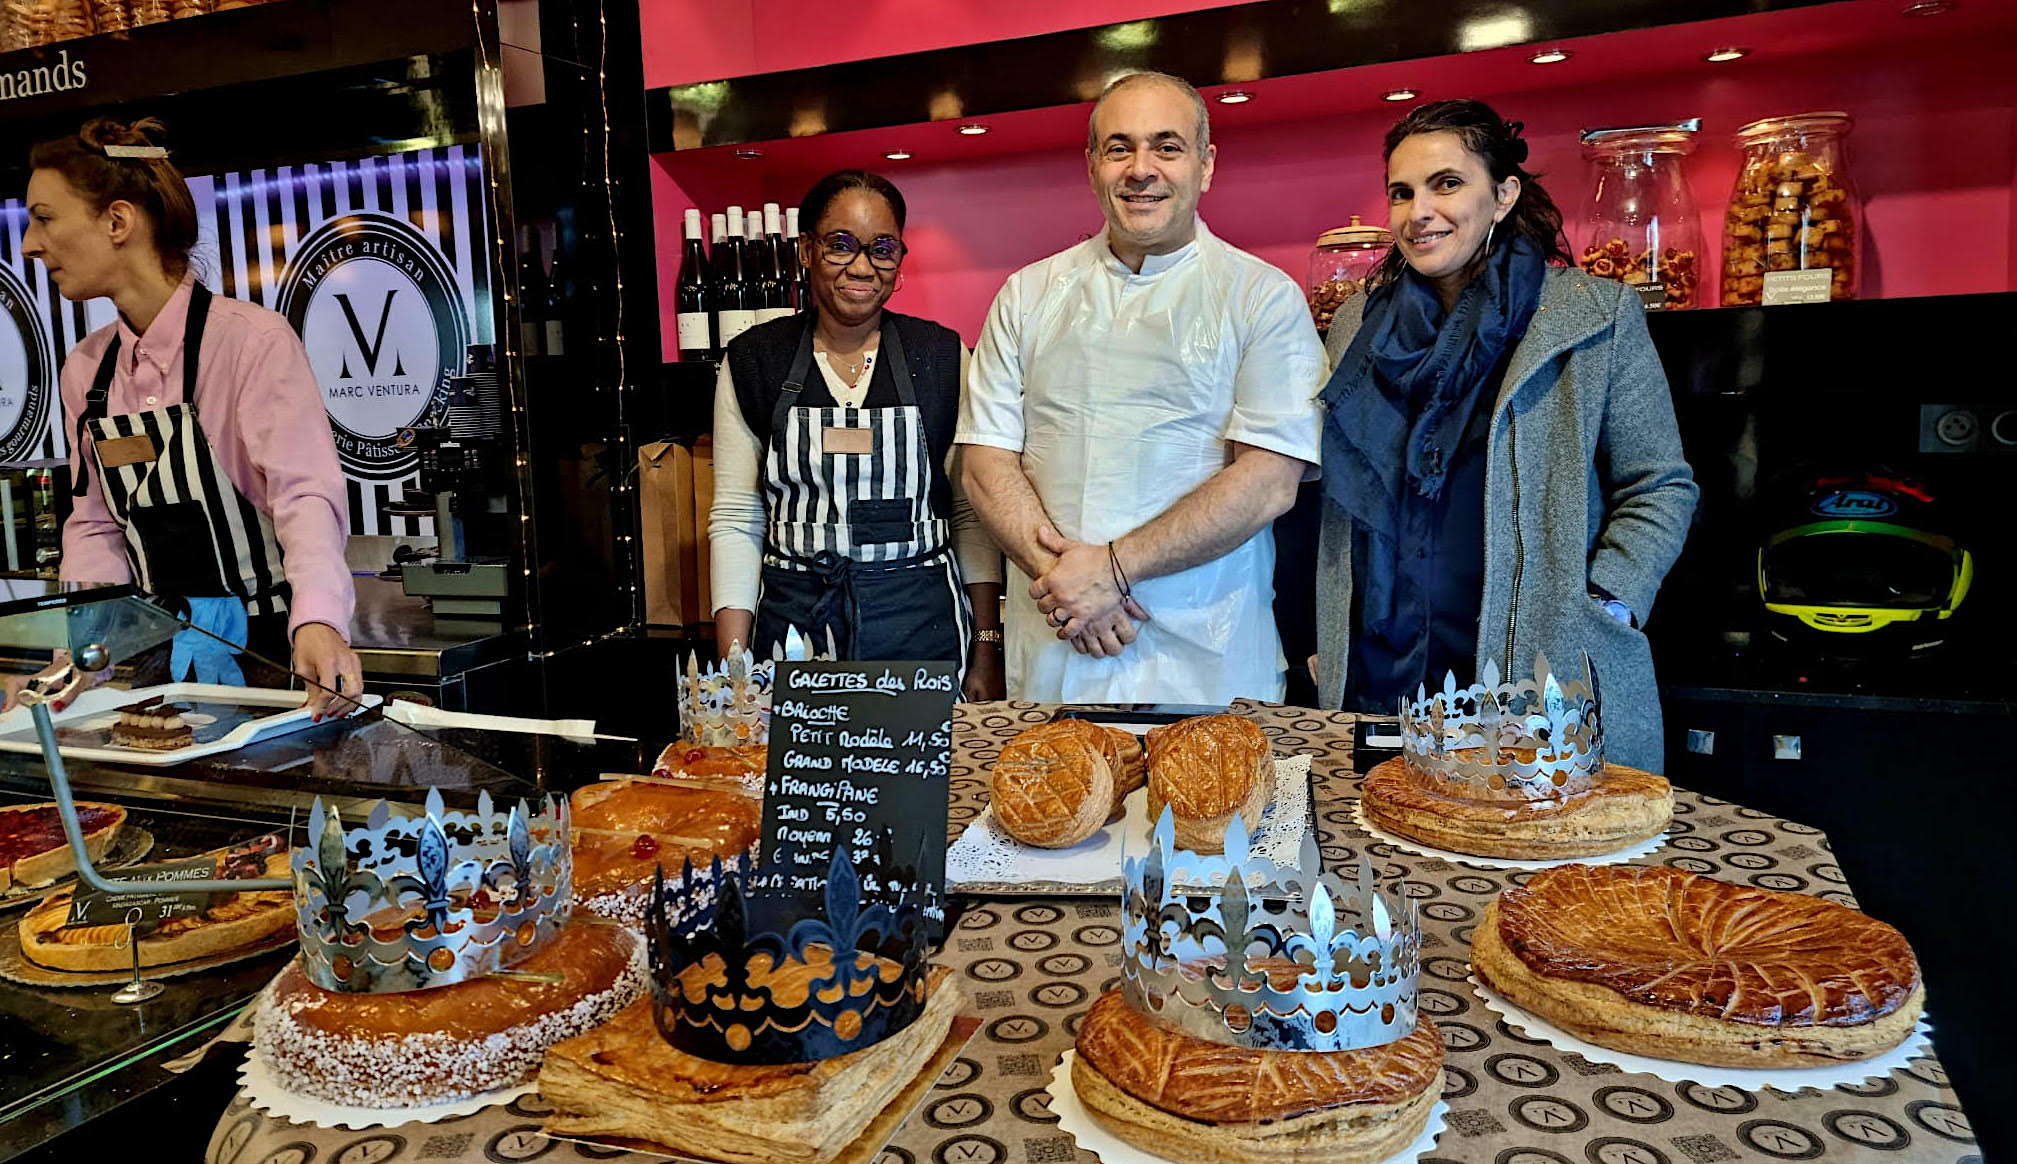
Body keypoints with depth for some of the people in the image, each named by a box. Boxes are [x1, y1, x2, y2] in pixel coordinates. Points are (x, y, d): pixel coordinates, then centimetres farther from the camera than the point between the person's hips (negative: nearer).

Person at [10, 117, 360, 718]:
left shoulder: (253, 339, -10)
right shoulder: (86, 369, 11)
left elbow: (304, 493, -20)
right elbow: (94, 526, 16)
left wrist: (317, 622, -36)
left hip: (267, 653, -6)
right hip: (158, 659, 6)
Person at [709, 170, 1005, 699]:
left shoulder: (944, 357, 2)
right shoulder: (753, 360, 3)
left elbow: (972, 514, 4)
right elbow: (736, 520, 3)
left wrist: (986, 651, -2)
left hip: (920, 624, 0)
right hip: (792, 621, 0)